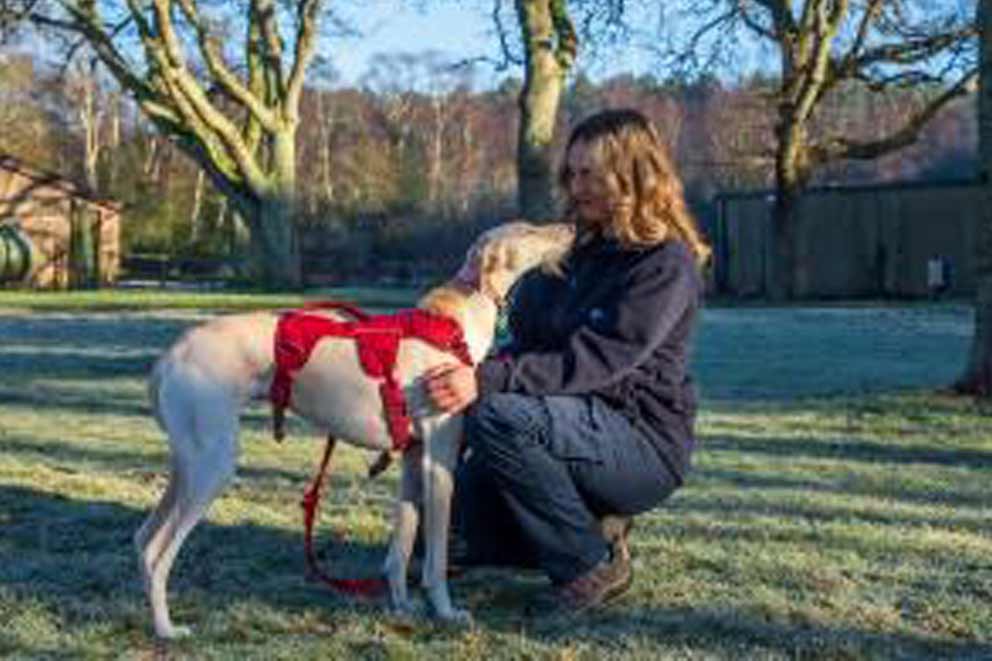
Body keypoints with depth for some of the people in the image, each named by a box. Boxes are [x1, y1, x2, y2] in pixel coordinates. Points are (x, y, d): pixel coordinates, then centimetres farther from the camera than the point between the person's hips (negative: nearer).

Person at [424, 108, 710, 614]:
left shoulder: (668, 265, -13)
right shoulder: (579, 249, 14)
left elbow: (596, 362, -25)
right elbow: (528, 340, 10)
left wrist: (489, 380, -35)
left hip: (645, 446, -8)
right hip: (586, 427, 8)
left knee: (498, 416, -29)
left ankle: (593, 563, -14)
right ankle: (589, 530, 12)